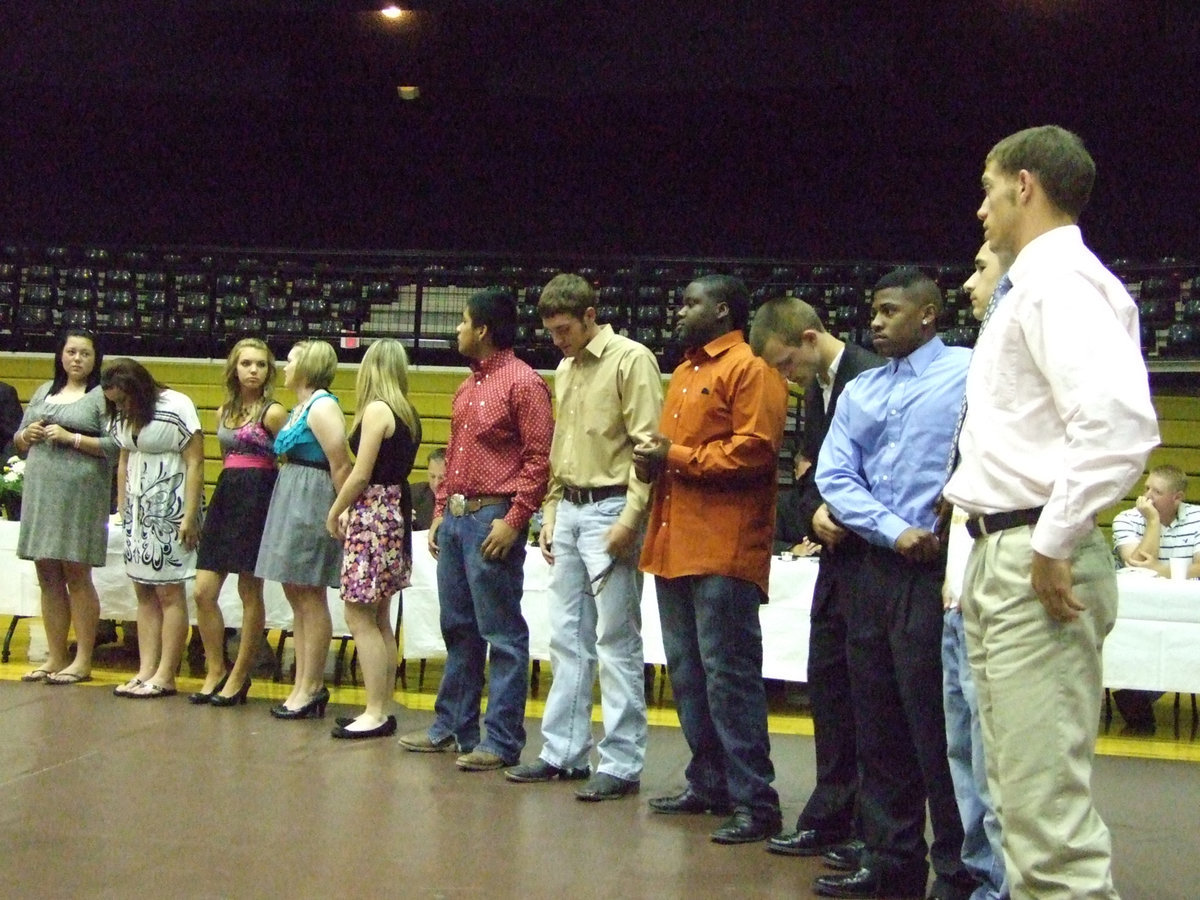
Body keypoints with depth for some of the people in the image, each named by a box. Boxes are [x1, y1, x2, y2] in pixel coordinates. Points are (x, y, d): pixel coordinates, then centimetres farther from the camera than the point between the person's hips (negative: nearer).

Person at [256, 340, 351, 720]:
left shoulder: (322, 407, -12)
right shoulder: (300, 407, 17)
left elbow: (341, 466, -17)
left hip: (312, 503, -10)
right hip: (290, 503, 10)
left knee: (310, 597, -4)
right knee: (296, 596, 12)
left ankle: (311, 688, 3)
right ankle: (304, 685, 18)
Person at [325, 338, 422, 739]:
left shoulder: (376, 410, -12)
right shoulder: (407, 414, 11)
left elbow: (361, 474, -14)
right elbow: (395, 469, 7)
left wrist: (335, 513, 0)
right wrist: (350, 509, 8)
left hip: (373, 514, -9)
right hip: (397, 509, 9)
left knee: (359, 616, -4)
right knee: (379, 619, 12)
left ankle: (375, 713, -3)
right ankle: (383, 709, 16)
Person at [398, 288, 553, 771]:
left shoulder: (523, 383, -9)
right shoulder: (468, 387, 18)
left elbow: (539, 458, -14)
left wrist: (514, 521, -18)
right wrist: (441, 510, 16)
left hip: (492, 520, -9)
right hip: (456, 517, 9)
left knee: (502, 635, -2)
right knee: (458, 628, 15)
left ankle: (502, 743, 3)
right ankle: (452, 727, 26)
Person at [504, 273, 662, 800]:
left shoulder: (631, 360, -7)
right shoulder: (565, 371, 17)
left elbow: (648, 445, -13)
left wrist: (630, 519, -18)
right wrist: (551, 512, 14)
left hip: (610, 509, -8)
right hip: (568, 512, 8)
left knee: (616, 642, -4)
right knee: (567, 638, 10)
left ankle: (622, 764, 2)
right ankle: (564, 752, 18)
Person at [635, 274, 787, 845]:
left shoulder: (750, 370, -6)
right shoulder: (684, 374, 22)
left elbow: (755, 451, -17)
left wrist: (677, 456, -14)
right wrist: (651, 459, 5)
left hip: (723, 552, -9)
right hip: (674, 548, 9)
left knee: (729, 676, -7)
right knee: (687, 674, 13)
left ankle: (755, 802, 0)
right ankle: (708, 783, 23)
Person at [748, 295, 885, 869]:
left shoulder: (872, 378, -15)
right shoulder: (817, 390, 14)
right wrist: (816, 510, -2)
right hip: (837, 555, 9)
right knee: (827, 686, 12)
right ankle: (829, 820, 23)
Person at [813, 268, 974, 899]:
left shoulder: (968, 374, -4)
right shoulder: (860, 391, 16)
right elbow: (834, 476, 7)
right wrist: (895, 532, -6)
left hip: (937, 570, -7)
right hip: (875, 568, 7)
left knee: (937, 728, -4)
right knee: (878, 725, 12)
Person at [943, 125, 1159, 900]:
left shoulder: (1060, 281, -11)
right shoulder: (1031, 287, 19)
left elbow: (1121, 422, -26)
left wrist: (1053, 545, -21)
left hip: (1033, 562, -11)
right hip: (999, 554, 11)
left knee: (1046, 804, -9)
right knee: (1023, 788, 15)